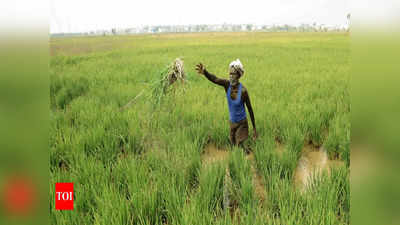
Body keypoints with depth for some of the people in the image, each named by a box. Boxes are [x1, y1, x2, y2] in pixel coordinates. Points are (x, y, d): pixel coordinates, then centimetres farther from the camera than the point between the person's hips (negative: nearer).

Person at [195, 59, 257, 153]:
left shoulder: (243, 90, -24)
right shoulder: (227, 84, -15)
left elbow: (250, 109, -14)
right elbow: (214, 79, -36)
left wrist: (254, 128, -8)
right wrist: (205, 72, -59)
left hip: (242, 123, -4)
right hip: (231, 122, 4)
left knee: (240, 145, -7)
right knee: (234, 144, 16)